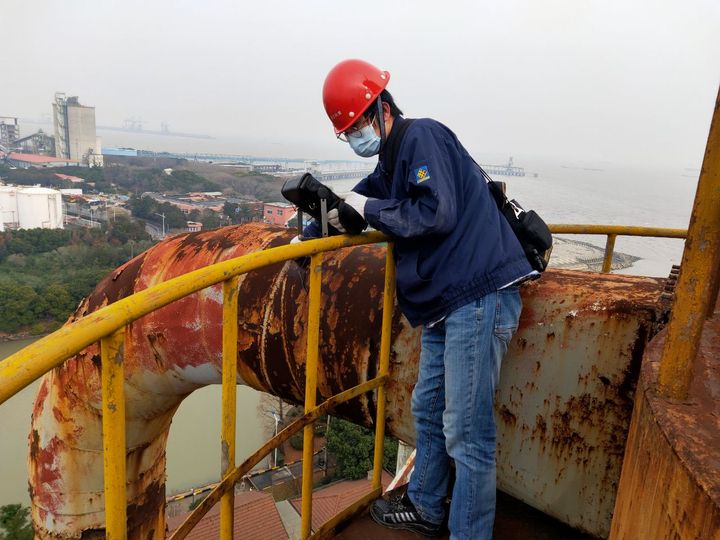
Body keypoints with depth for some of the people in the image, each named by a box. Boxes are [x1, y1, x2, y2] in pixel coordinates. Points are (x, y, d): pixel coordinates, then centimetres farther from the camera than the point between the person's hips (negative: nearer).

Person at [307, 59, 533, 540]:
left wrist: (368, 209, -12)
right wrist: (311, 233, 17)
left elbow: (437, 213, -23)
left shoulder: (422, 136, -10)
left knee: (466, 431, -4)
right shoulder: (391, 161, 19)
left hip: (479, 296, -10)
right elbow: (361, 200, 29)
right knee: (429, 410, 20)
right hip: (446, 303, 11)